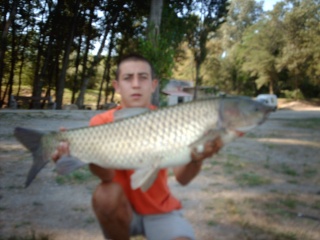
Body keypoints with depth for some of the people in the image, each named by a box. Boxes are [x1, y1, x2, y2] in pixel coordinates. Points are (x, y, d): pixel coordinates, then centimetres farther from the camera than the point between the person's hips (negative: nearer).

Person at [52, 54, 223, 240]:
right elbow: (107, 175, -25)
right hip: (123, 210, 0)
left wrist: (197, 158, -45)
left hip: (161, 211, 0)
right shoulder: (102, 122, -11)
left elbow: (182, 178, -22)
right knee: (106, 193, -30)